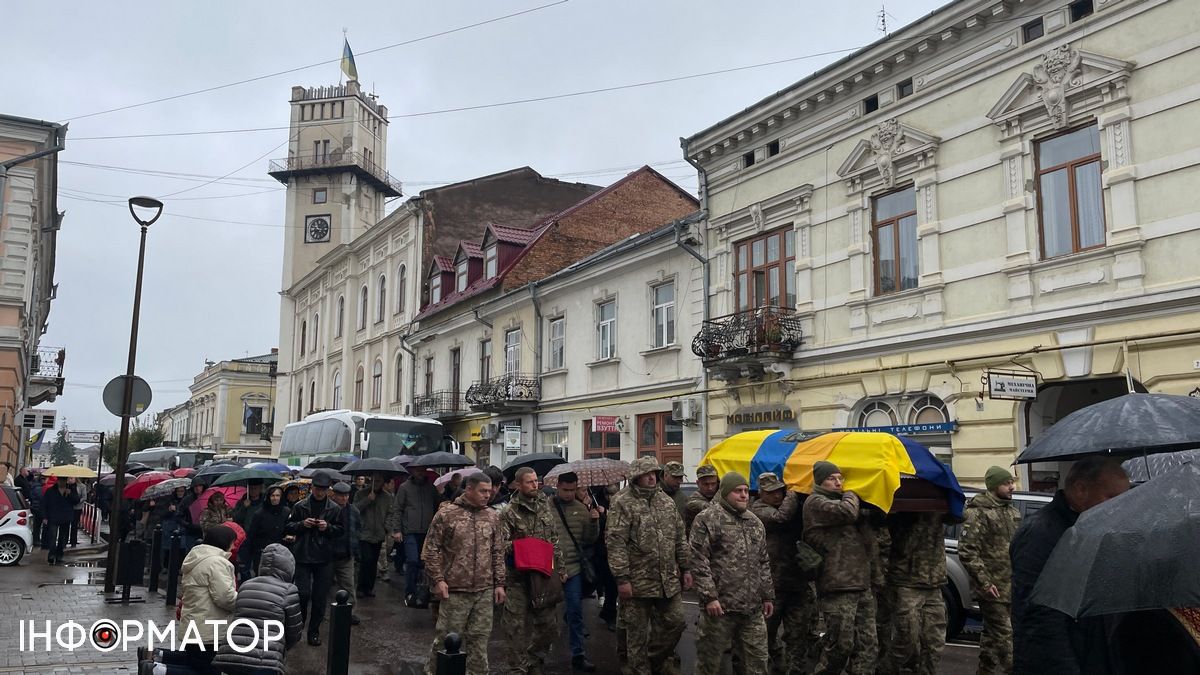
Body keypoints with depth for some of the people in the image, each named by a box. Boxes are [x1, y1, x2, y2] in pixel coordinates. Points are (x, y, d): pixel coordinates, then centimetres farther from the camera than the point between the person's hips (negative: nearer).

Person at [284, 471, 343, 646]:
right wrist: (302, 524, -13)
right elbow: (287, 528, 5)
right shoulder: (300, 506, 1)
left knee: (320, 597, 5)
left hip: (324, 559, 1)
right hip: (303, 556, -1)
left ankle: (314, 631, 19)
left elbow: (340, 531, 7)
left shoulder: (334, 508, 3)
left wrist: (328, 527, -12)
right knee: (303, 593, -7)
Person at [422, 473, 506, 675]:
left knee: (479, 639, 9)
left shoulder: (492, 517, 7)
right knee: (446, 638, 4)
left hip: (485, 591, 4)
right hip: (455, 590, -4)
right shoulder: (446, 514, -6)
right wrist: (438, 579, -9)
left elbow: (498, 552, 12)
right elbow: (431, 549, -4)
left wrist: (499, 583, 8)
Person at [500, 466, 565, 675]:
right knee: (517, 626, 1)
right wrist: (513, 546, -30)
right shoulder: (509, 512, -7)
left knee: (549, 623, 9)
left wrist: (561, 568, 13)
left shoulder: (545, 505, 9)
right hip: (518, 577, -5)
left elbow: (555, 540, 15)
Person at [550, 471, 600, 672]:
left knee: (576, 611, 5)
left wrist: (594, 523, -11)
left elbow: (589, 540, 5)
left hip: (573, 567, 2)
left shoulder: (582, 509, 4)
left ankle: (578, 654, 14)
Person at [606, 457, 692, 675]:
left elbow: (679, 539, 17)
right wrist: (622, 578, -19)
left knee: (675, 622, 11)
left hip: (669, 580, 6)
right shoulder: (623, 503, -9)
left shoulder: (667, 502, 11)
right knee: (637, 632, 5)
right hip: (638, 581, -6)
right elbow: (615, 543, -15)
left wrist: (685, 568, 12)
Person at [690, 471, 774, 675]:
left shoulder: (755, 522, 15)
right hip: (720, 605, -6)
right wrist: (709, 596, -17)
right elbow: (699, 561, -12)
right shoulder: (707, 519, -7)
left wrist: (768, 596, 16)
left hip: (753, 608, 6)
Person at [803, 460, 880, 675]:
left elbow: (867, 542, 26)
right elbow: (847, 512, -21)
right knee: (841, 644, -7)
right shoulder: (815, 502, -2)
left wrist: (876, 575, 17)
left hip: (861, 585, 8)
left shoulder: (842, 500, 24)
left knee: (867, 645, 4)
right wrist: (851, 495, 2)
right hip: (838, 587, -8)